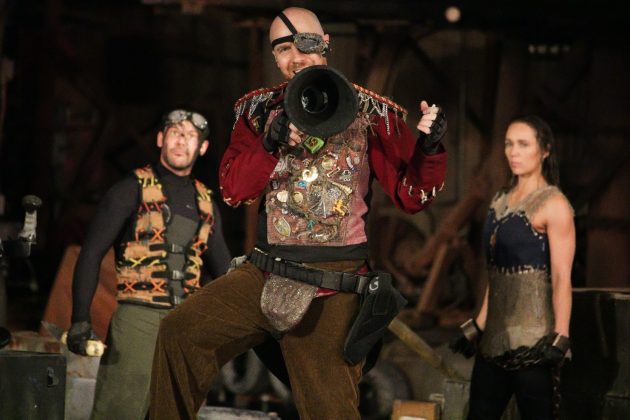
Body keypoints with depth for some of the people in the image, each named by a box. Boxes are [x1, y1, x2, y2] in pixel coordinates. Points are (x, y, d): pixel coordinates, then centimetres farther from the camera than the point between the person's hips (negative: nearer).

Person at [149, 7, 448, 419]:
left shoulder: (370, 112, 0)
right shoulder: (261, 110, 9)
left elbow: (411, 196, -3)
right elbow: (232, 189, 2)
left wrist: (428, 149, -23)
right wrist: (271, 145, -15)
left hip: (333, 287, -3)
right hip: (266, 273, 3)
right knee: (180, 332, -14)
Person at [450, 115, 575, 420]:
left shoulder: (553, 205, -8)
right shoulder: (501, 201, 15)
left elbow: (562, 277, -14)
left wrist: (560, 338, -21)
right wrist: (478, 325, 20)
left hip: (531, 337, -8)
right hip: (496, 336, 8)